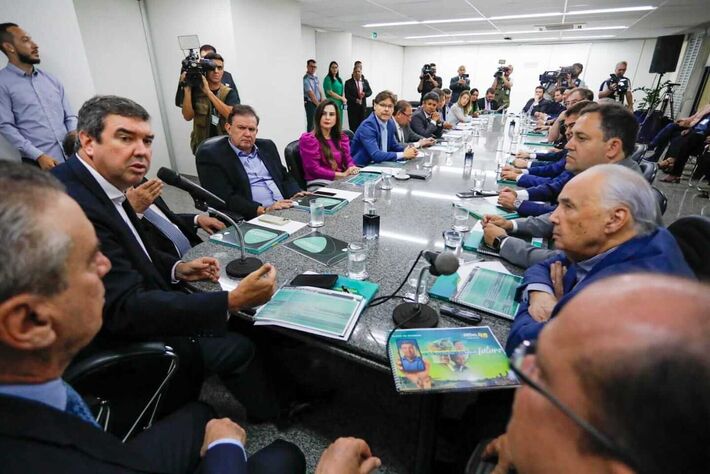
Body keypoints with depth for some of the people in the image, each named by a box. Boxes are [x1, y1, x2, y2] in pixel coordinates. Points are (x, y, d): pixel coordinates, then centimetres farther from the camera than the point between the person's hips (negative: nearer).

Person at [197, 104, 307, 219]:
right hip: (251, 218, -5)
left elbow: (285, 177, 23)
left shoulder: (267, 146, 18)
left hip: (286, 209, 6)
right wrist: (263, 210, -21)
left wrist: (296, 194, 1)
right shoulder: (210, 155, 0)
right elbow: (225, 198, -10)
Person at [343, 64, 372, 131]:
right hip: (352, 107, -3)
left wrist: (365, 94, -10)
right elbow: (347, 95, -6)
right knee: (353, 126, -2)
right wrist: (355, 100, -17)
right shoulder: (348, 83, -1)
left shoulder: (365, 81, 11)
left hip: (363, 106, 3)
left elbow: (370, 91, 12)